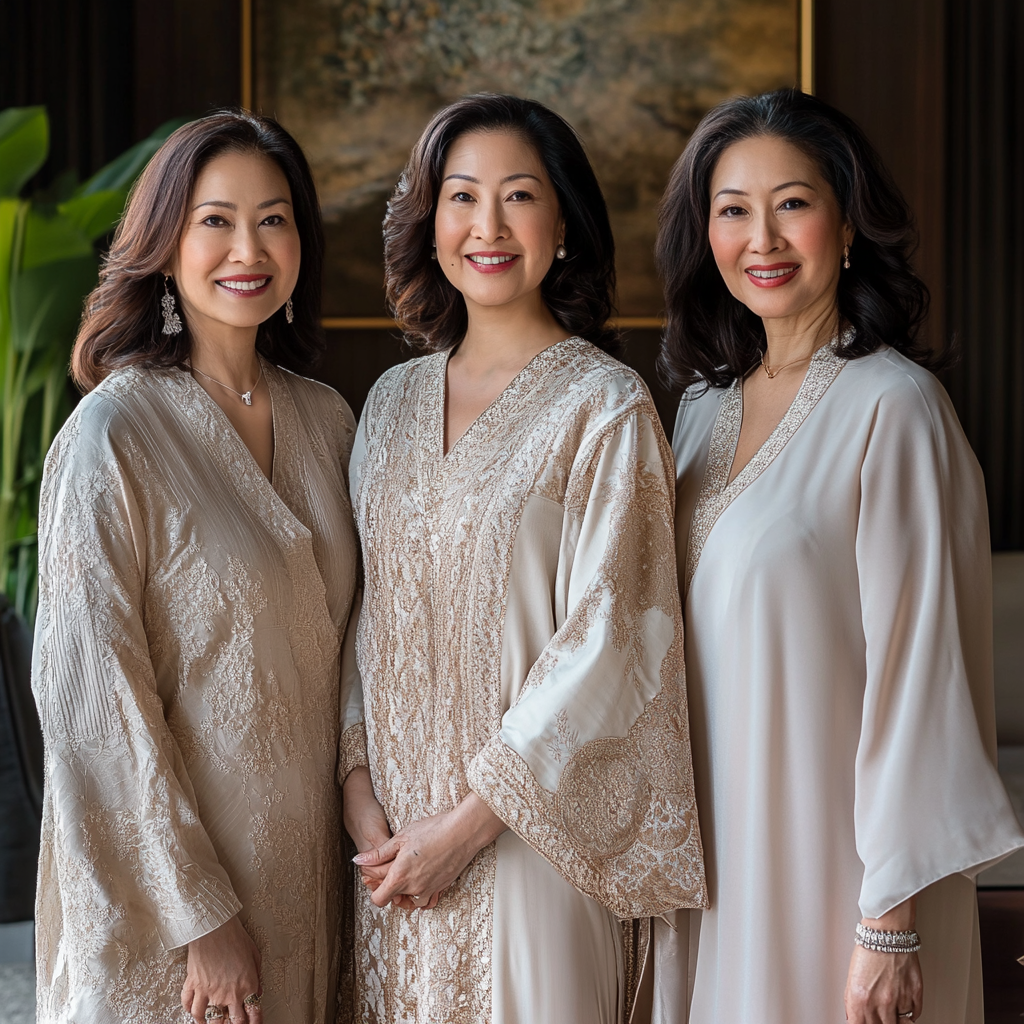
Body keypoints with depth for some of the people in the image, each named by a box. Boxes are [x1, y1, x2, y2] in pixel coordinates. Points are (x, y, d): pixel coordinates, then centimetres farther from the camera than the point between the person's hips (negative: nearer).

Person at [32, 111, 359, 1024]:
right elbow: (93, 690, -16)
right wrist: (200, 912, -16)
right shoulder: (115, 434, -15)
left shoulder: (326, 417, 4)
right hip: (163, 882, -5)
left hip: (308, 860, 6)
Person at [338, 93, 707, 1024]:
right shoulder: (395, 398, 8)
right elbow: (366, 610, 9)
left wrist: (471, 818, -14)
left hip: (534, 828, -5)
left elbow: (601, 638, -13)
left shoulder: (604, 405, -9)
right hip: (397, 837, 5)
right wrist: (360, 791, -2)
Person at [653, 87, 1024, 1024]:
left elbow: (917, 664, -16)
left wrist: (891, 923, -17)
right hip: (711, 843, 6)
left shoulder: (894, 407, -15)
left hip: (832, 855, -6)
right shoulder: (705, 400, 7)